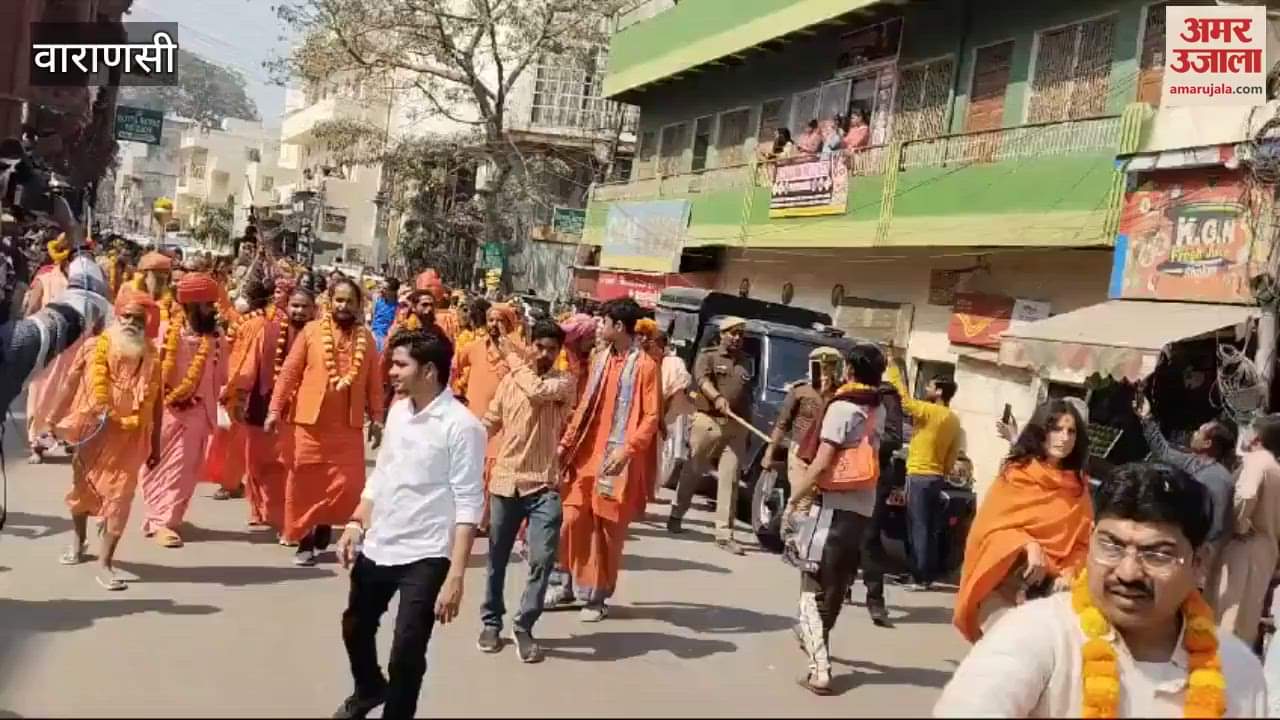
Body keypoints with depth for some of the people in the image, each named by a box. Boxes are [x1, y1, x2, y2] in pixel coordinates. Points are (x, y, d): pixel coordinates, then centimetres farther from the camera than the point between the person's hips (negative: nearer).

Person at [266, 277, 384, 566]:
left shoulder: (366, 337, 5)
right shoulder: (312, 330, -2)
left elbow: (373, 382, 9)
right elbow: (289, 372, -2)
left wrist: (376, 417, 6)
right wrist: (275, 409, -7)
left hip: (349, 424, 2)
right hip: (310, 420, -2)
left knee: (348, 484, -1)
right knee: (305, 483, 5)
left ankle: (323, 529, 24)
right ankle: (304, 542, 18)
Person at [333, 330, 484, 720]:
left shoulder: (461, 426, -17)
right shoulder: (397, 412, 5)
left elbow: (468, 505, -18)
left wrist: (456, 576, -23)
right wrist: (356, 524, 4)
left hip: (425, 557, -8)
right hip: (377, 547, 8)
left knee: (406, 653, -5)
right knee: (355, 627, 25)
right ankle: (369, 689, 54)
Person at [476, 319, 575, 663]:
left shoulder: (564, 382, -3)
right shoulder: (510, 381, 6)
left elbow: (537, 389, -24)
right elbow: (490, 423, 14)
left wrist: (513, 360, -9)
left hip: (544, 484, -3)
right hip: (505, 480, 3)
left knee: (542, 558, -11)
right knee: (497, 558, 12)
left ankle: (524, 627, 6)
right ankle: (492, 622, 30)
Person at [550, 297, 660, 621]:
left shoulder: (646, 366, -10)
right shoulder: (600, 360, 10)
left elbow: (652, 417, -12)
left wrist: (627, 450, -21)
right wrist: (566, 443, 10)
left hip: (619, 458, -5)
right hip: (587, 453, 6)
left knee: (608, 528, 2)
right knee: (572, 519, 4)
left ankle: (598, 596, 14)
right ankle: (570, 583, 20)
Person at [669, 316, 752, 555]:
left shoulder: (745, 361, 17)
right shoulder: (708, 355, 3)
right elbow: (702, 379, -16)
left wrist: (748, 430, 18)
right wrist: (717, 397, -35)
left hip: (737, 426, 3)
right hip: (708, 421, -3)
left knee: (729, 480, -2)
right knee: (692, 473, 8)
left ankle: (724, 534, -2)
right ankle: (676, 515, 28)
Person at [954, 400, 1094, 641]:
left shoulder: (1078, 484, 8)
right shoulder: (1015, 473, -2)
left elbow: (1083, 542, 8)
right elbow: (989, 526, -5)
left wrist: (1069, 574, -10)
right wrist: (1027, 545, -21)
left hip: (1051, 587, 3)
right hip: (1005, 581, -3)